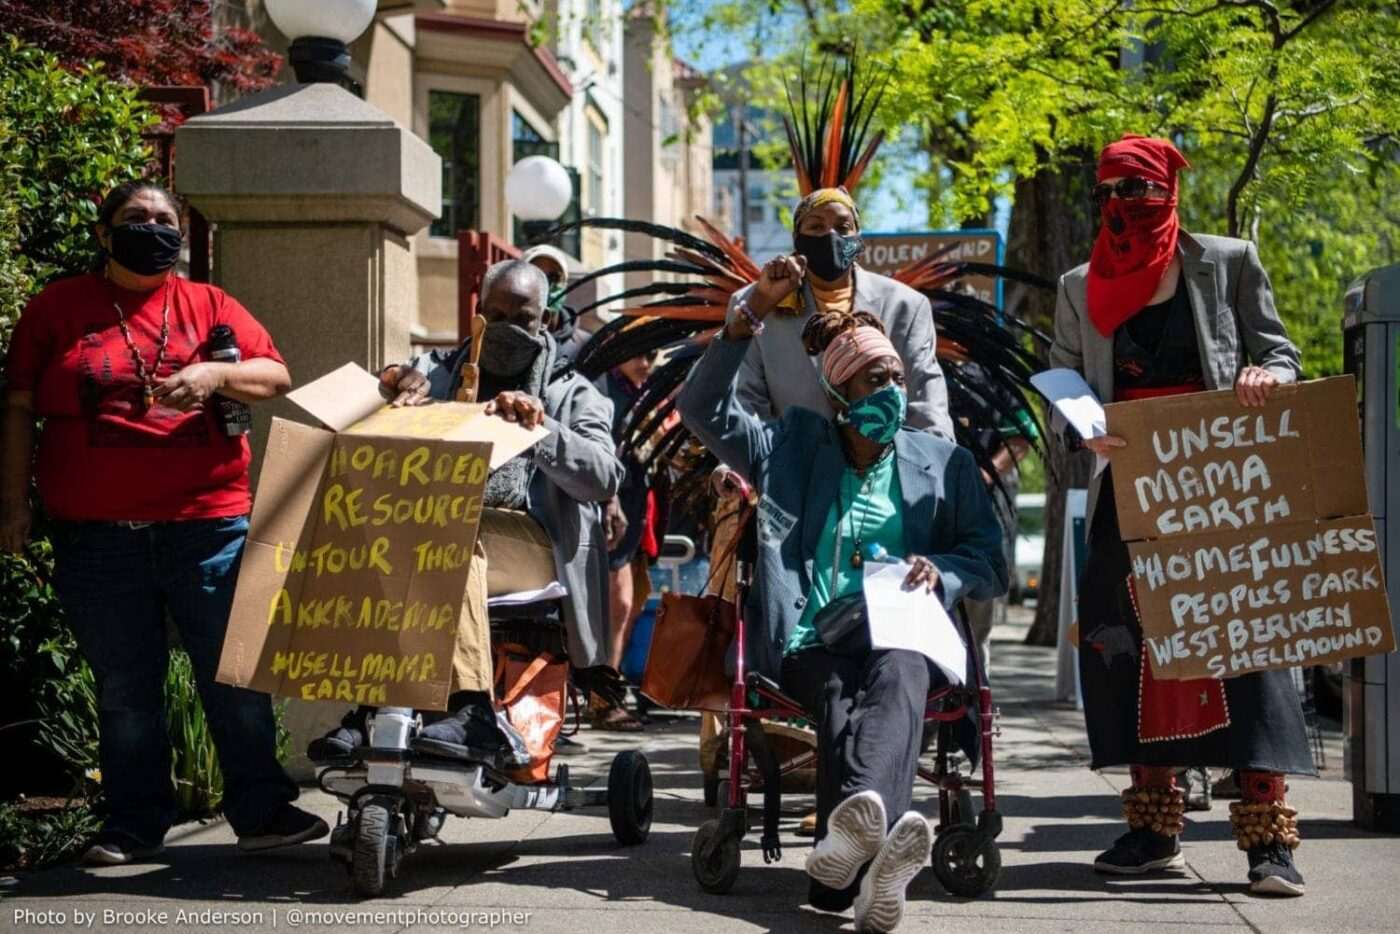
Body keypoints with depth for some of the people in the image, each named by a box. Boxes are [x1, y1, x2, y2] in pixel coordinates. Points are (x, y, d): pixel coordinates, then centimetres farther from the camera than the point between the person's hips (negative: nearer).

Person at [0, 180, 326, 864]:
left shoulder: (210, 306, 11)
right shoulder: (57, 308, 9)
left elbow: (276, 377, 6)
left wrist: (217, 375, -14)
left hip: (207, 523, 0)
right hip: (96, 535, 0)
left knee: (236, 676, 2)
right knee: (123, 687, 7)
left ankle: (261, 811, 13)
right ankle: (133, 823, 18)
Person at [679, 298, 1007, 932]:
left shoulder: (945, 464, 20)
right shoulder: (792, 447, 18)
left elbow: (991, 564, 16)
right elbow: (703, 410, 9)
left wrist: (940, 571, -7)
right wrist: (750, 318, 1)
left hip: (902, 642, 0)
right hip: (812, 647, 0)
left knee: (898, 675, -38)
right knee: (841, 699, -36)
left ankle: (850, 837, -67)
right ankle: (870, 858, -63)